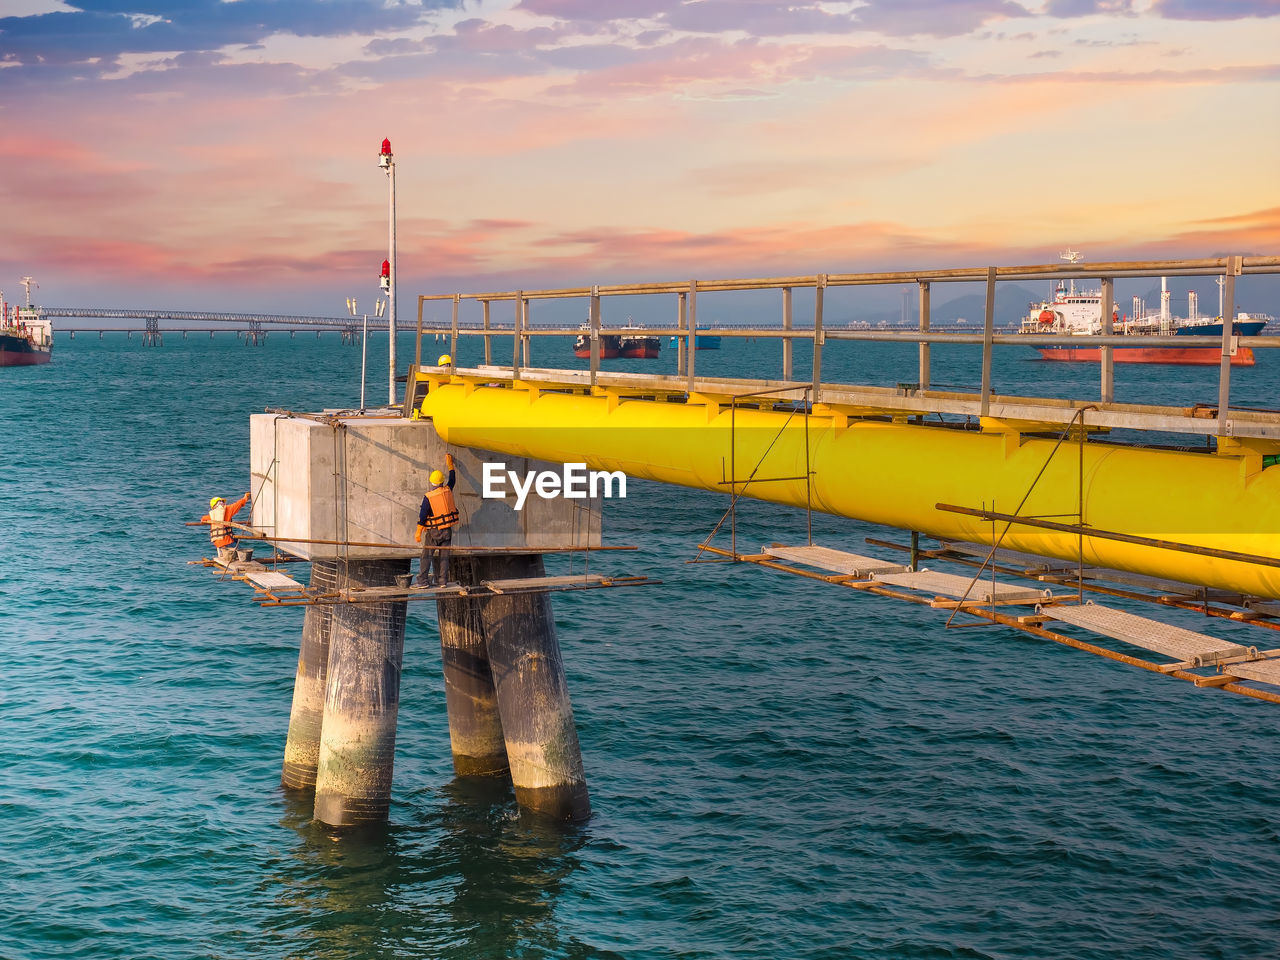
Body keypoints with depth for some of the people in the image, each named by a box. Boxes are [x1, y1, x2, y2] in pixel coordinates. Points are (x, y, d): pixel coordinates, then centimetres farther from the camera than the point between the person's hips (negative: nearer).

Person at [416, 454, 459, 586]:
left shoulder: (428, 497, -13)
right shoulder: (447, 490, -2)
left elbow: (423, 515, -10)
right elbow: (452, 479, 19)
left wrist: (418, 532, -2)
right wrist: (450, 463, 32)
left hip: (434, 531, -4)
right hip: (447, 530, 4)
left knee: (427, 555, 0)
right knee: (444, 555, 8)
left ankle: (423, 580, -4)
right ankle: (442, 580, 7)